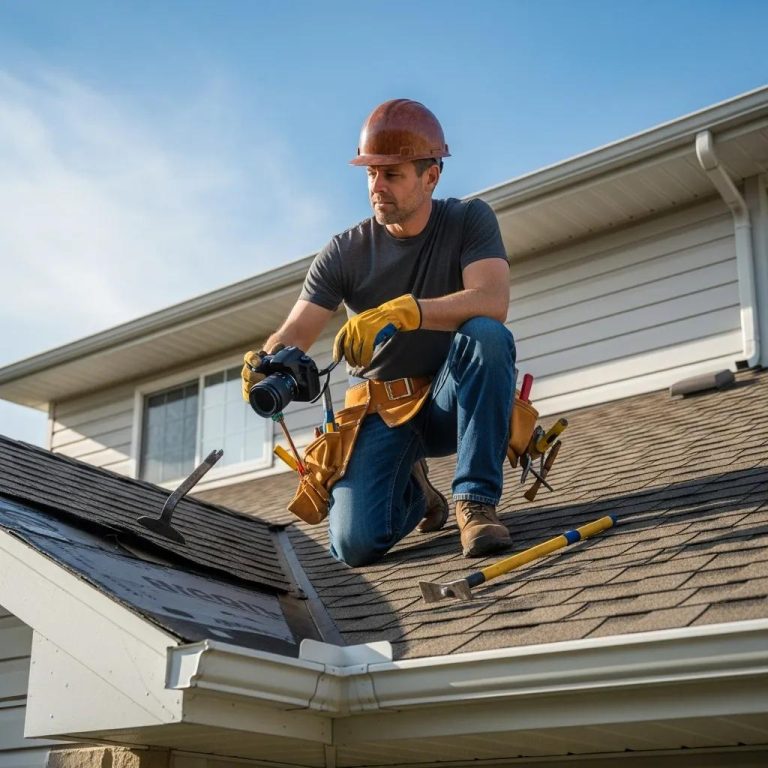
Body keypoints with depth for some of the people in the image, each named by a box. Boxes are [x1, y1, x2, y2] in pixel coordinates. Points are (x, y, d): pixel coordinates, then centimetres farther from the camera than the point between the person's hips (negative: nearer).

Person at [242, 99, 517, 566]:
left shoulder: (469, 220, -7)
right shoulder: (344, 254, -5)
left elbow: (493, 302, -26)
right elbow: (294, 336, -11)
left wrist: (400, 312, -39)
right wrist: (265, 363, -36)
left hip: (449, 404, -1)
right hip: (381, 413, 1)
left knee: (486, 334, -33)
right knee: (356, 545, -20)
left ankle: (475, 502, -23)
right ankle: (413, 489, 19)